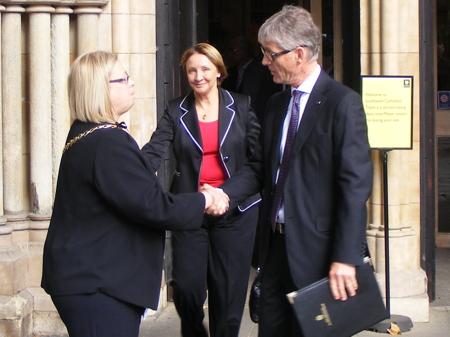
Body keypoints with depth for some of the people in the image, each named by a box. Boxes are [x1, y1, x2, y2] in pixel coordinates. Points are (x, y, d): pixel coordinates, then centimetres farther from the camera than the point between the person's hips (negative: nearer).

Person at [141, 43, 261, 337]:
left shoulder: (241, 107, 5)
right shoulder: (176, 111, 5)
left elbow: (259, 152, 2)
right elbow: (154, 150, -8)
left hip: (235, 210, 0)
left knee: (229, 289, 2)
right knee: (187, 286, -2)